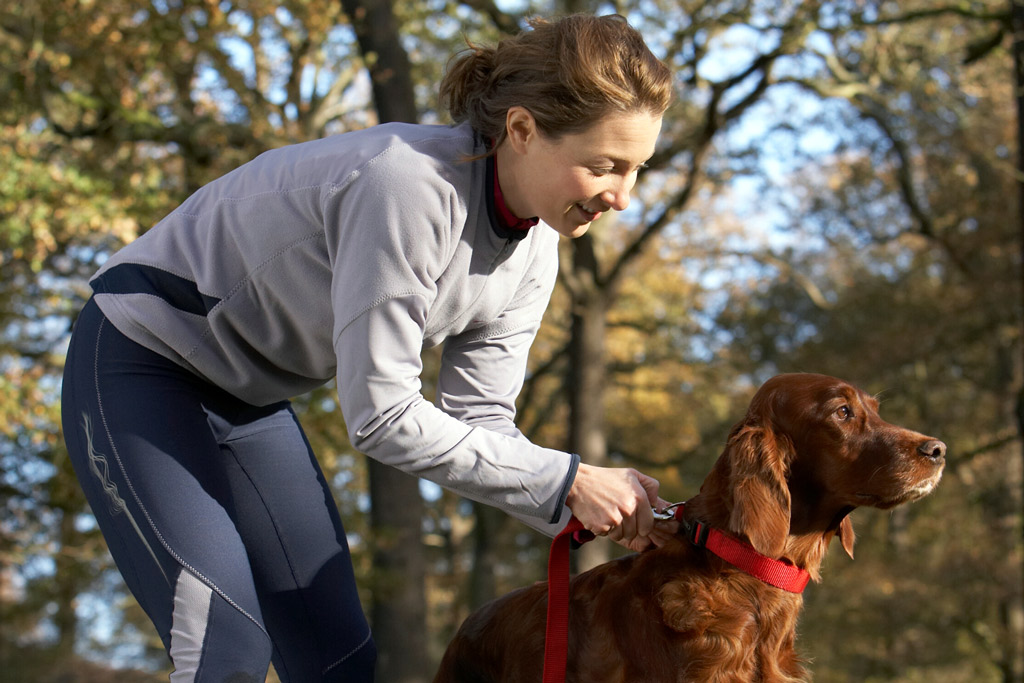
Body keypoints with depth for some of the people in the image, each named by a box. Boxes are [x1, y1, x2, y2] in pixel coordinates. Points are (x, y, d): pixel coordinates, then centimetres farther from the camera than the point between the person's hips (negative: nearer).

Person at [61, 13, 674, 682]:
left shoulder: (532, 256, -7)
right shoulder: (408, 185, -34)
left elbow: (483, 422, -5)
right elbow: (380, 416, -31)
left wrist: (604, 511, -20)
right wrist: (566, 482, -27)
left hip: (249, 397, 8)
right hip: (140, 367, -8)